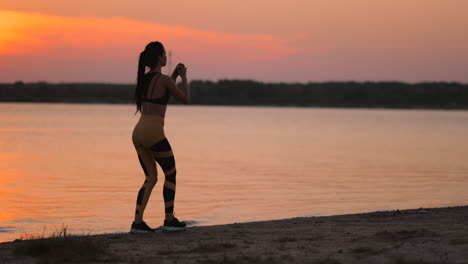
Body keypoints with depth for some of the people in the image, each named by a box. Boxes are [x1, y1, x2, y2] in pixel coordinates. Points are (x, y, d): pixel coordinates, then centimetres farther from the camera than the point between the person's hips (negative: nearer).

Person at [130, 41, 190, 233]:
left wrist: (174, 76, 30)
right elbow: (185, 99, 2)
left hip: (138, 133, 7)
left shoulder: (142, 78, 13)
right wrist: (183, 77, 14)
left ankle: (138, 222, 5)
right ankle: (169, 220, 16)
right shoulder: (164, 80, -10)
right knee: (170, 174, 11)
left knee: (151, 178, 15)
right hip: (154, 133, -7)